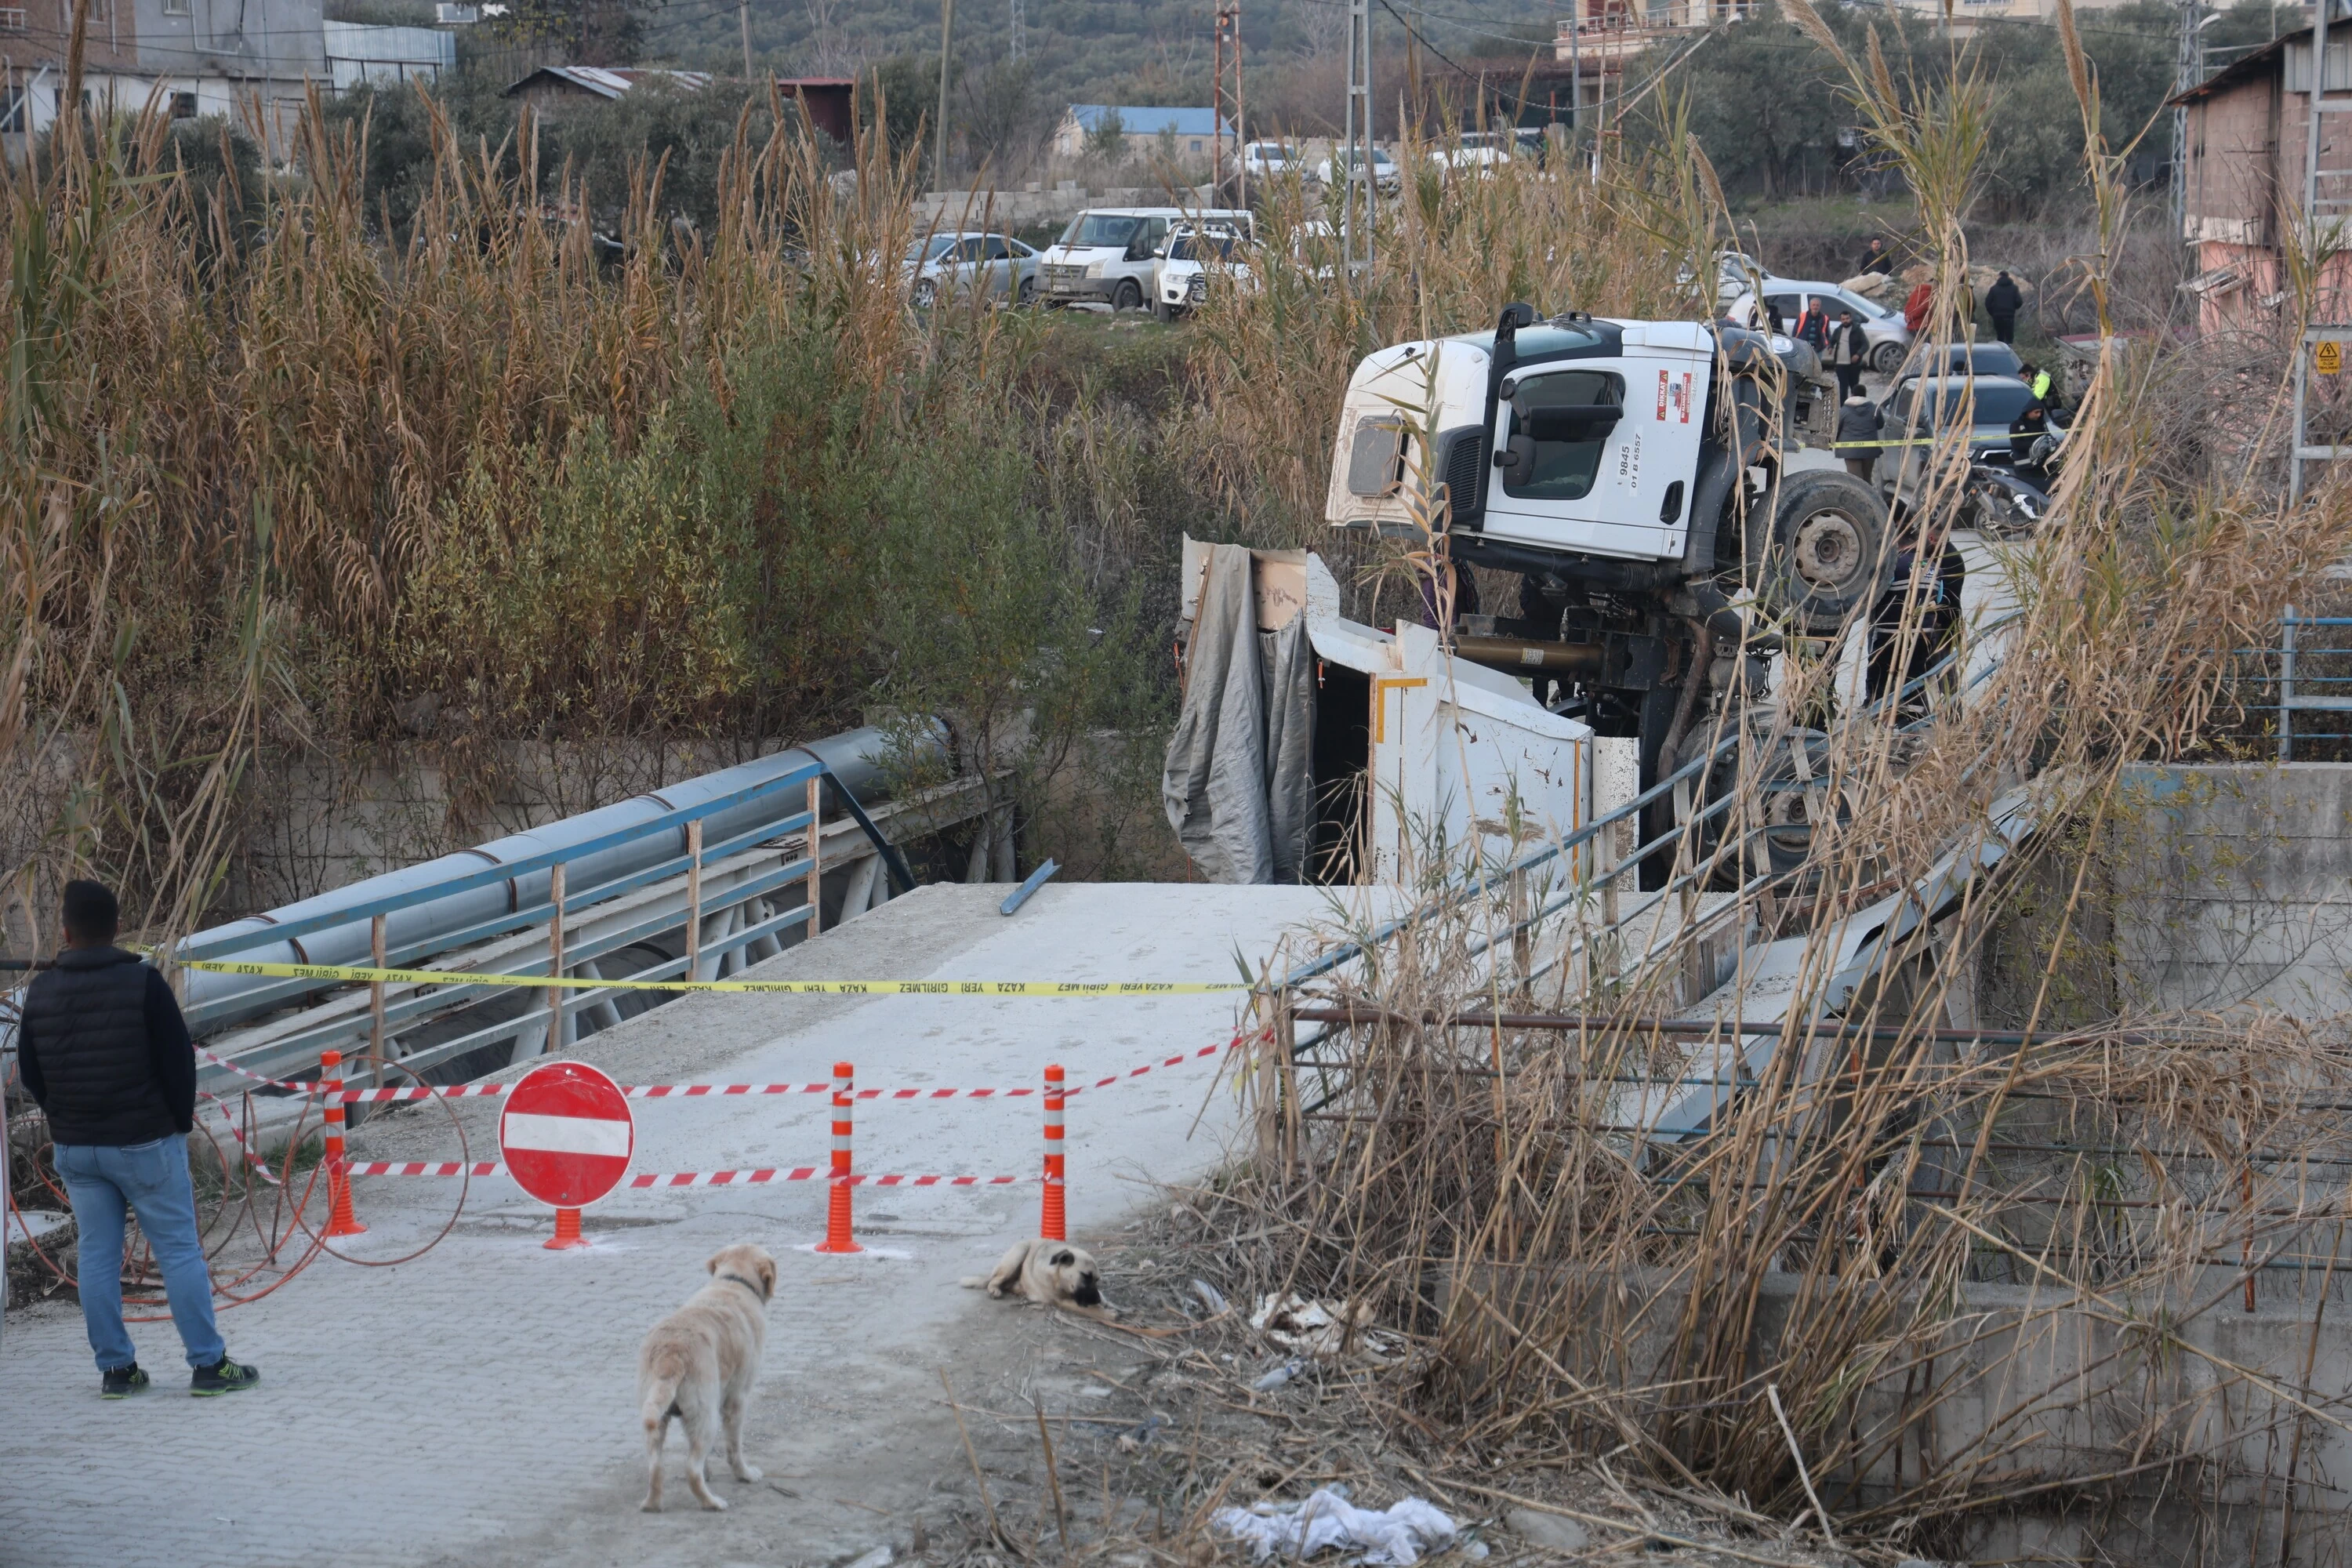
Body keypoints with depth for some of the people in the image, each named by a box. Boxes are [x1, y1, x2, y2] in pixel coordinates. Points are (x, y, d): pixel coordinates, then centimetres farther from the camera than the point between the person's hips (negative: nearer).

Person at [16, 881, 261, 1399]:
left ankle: (115, 1368, 12)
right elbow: (179, 1060, -11)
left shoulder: (41, 991, 0)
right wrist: (180, 1121, 3)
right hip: (145, 1143, -4)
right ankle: (209, 1364, 2)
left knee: (97, 1255, 11)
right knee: (179, 1250, 2)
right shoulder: (143, 983, -14)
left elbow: (29, 1071, 8)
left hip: (74, 1146, 4)